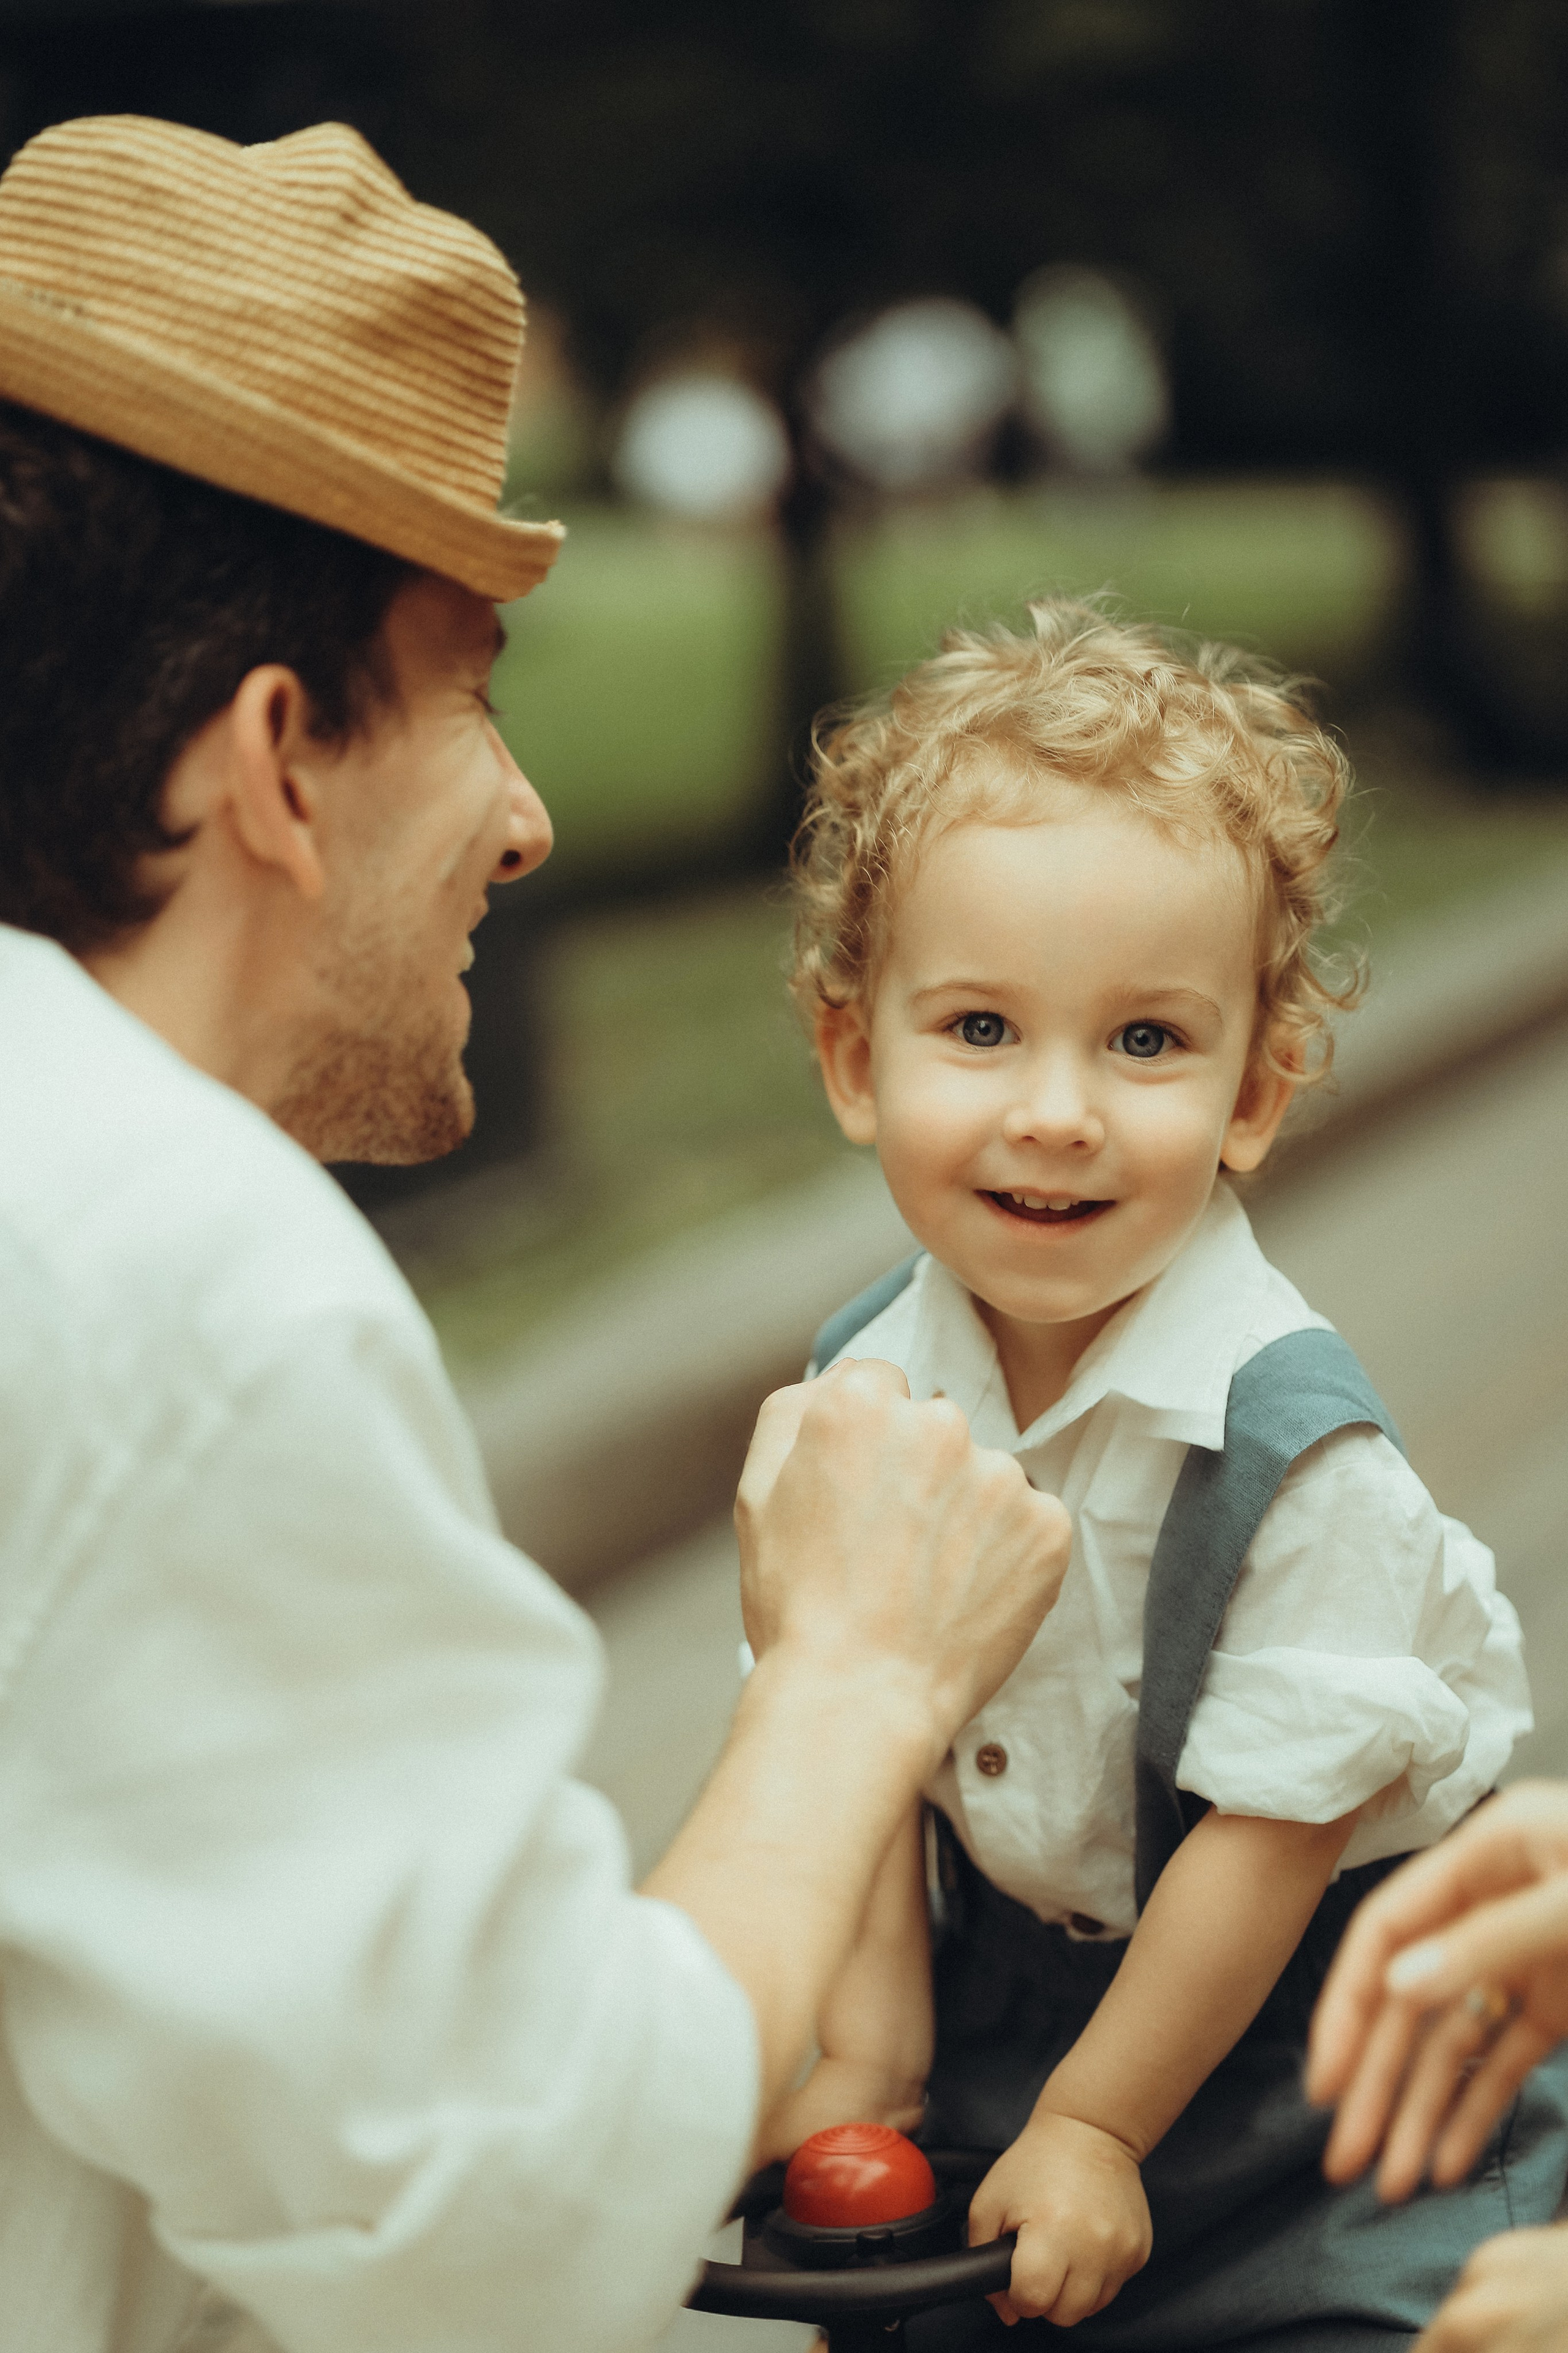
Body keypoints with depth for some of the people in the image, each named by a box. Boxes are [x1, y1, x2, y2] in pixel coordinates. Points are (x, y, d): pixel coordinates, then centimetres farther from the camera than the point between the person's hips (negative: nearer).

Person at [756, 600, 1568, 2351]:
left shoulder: (1299, 1449, -27)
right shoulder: (865, 1383, -10)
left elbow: (1273, 1829, -20)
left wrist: (1097, 2126, -13)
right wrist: (871, 2040, -4)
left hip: (1315, 2065, -4)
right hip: (1011, 1996, 5)